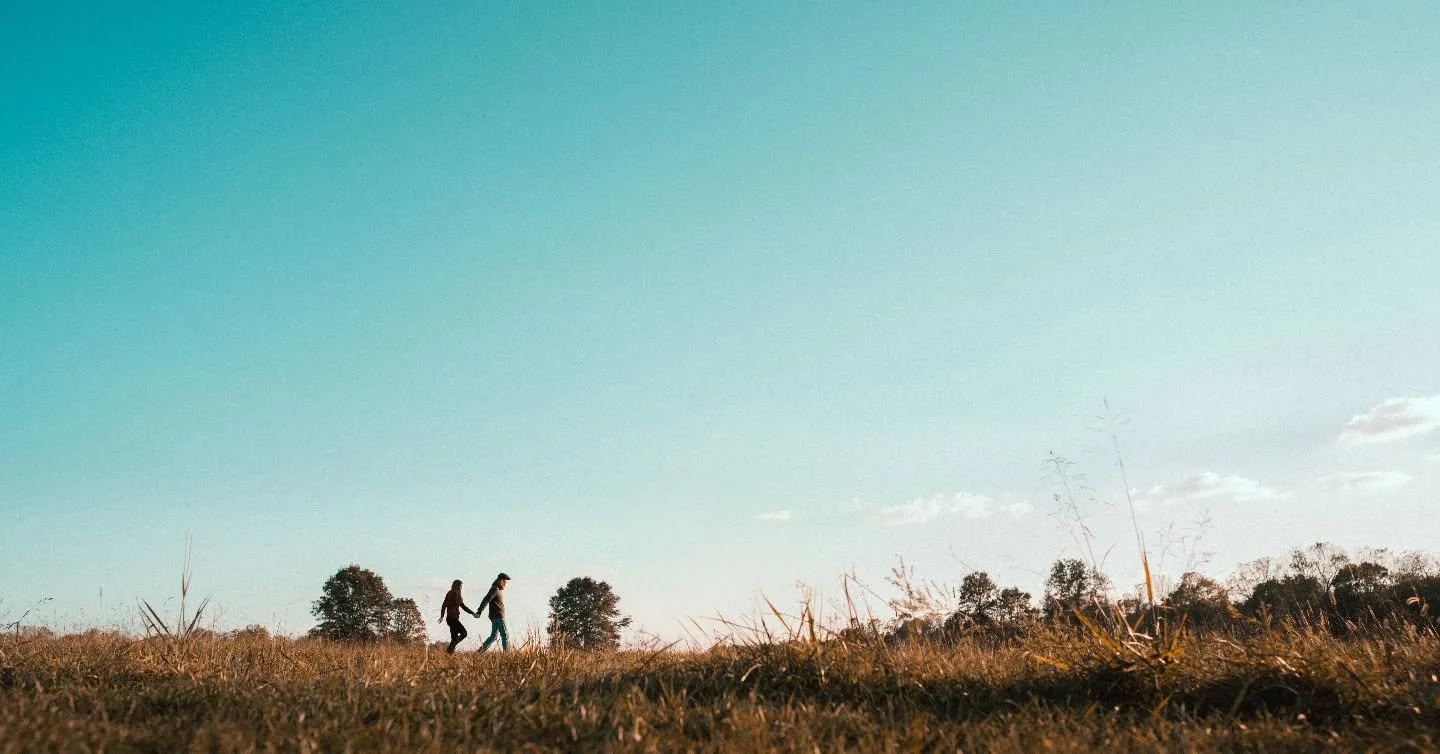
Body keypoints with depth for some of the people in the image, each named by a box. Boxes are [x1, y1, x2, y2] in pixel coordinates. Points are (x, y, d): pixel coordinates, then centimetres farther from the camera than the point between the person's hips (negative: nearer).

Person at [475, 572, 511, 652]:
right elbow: (486, 600, -19)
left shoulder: (499, 589, 17)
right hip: (498, 616, -10)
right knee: (505, 636, -7)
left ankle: (479, 651, 13)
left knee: (493, 636, 12)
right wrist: (478, 612, -22)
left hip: (497, 617, 10)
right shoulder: (495, 589, -13)